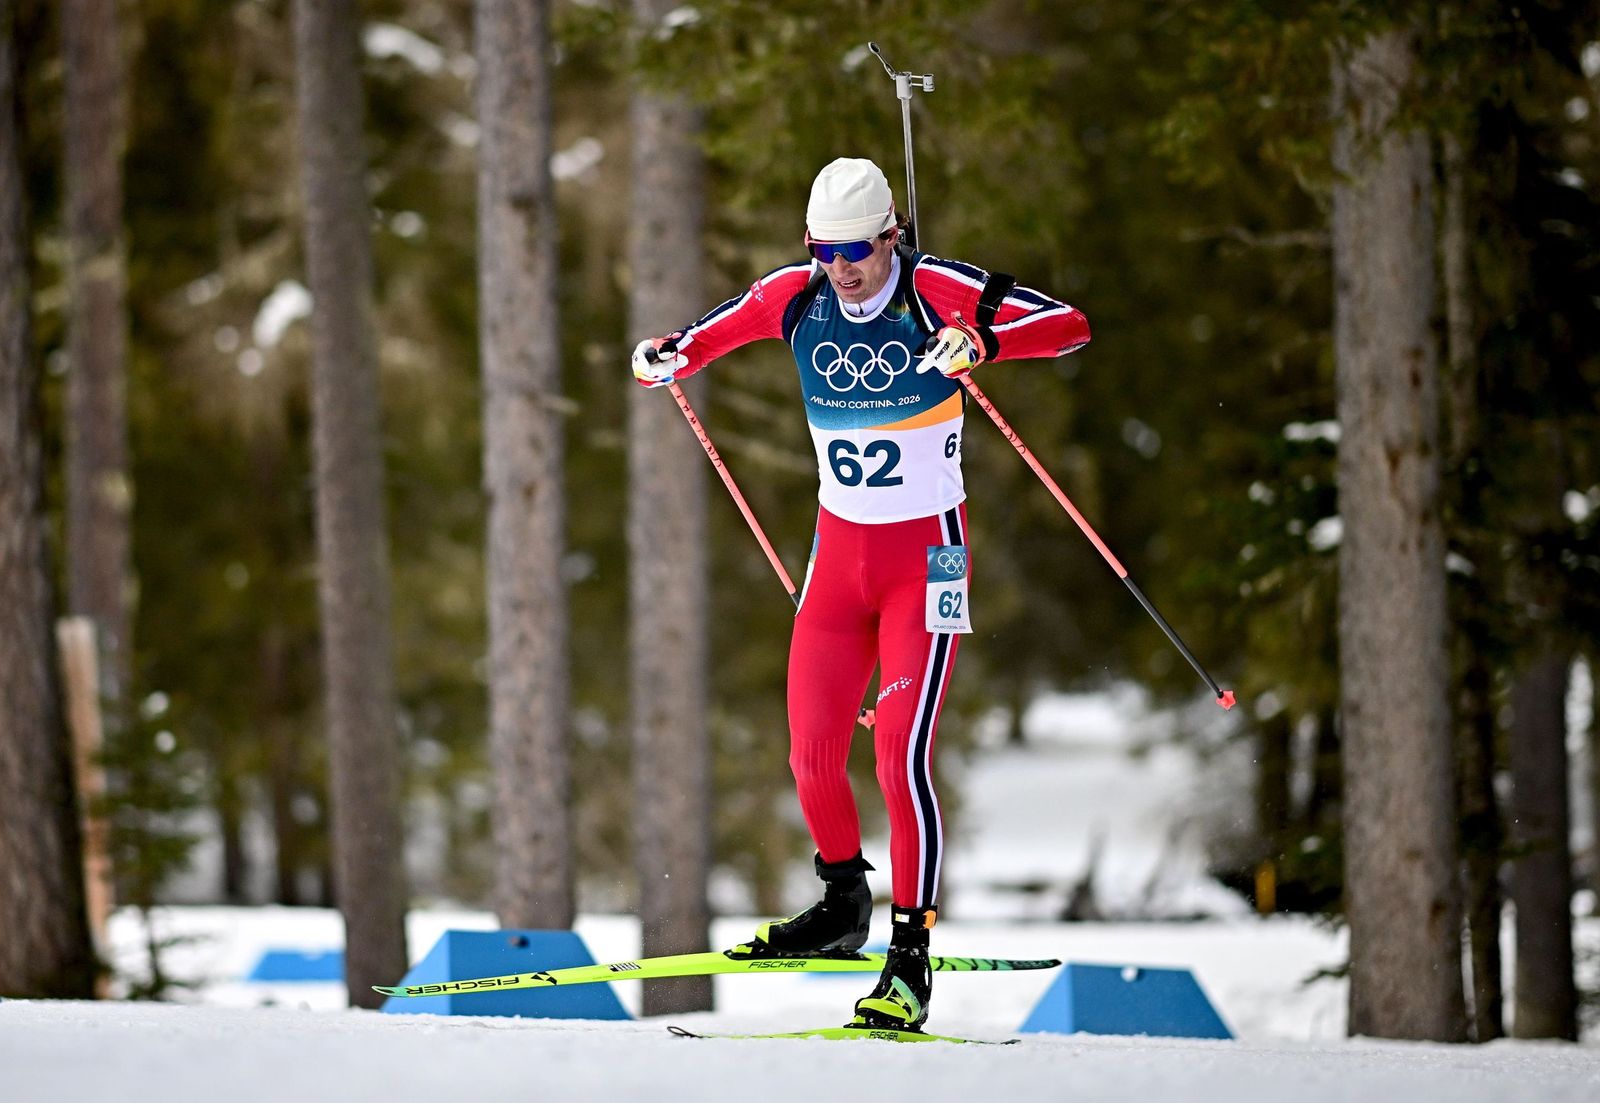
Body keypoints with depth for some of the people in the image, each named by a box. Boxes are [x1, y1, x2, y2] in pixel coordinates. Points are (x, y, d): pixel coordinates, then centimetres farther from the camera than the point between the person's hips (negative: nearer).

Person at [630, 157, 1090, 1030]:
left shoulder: (938, 291, -15)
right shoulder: (794, 296, -2)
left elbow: (1070, 326, -23)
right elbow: (707, 337, 12)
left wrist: (982, 342, -41)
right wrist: (666, 360, -12)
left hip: (925, 552, -5)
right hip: (840, 545, 5)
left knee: (901, 754, -16)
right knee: (812, 754, 4)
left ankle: (910, 960, -11)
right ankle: (843, 903, 31)